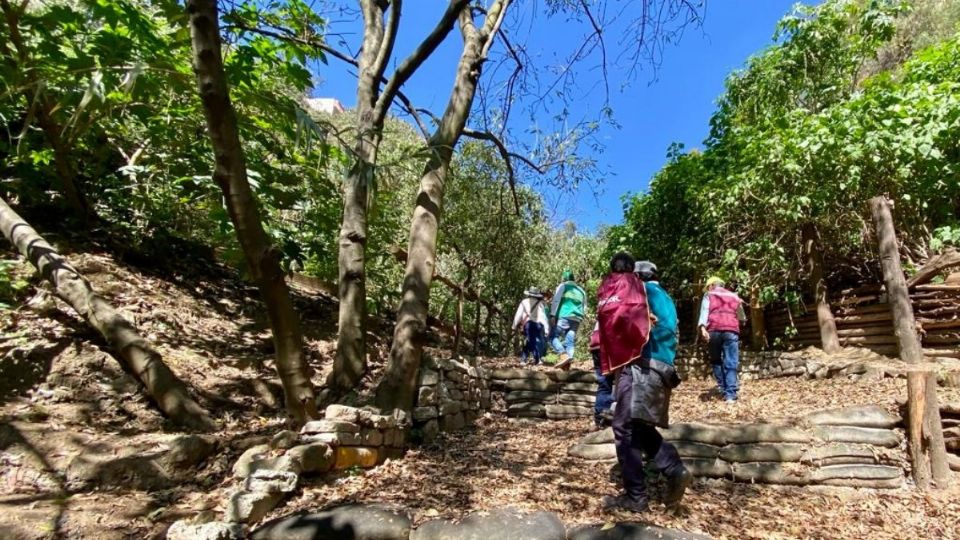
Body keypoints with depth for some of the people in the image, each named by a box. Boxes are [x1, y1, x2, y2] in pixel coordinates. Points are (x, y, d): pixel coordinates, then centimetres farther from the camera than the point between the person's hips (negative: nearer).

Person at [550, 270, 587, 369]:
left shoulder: (563, 286, 7)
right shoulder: (581, 290, 24)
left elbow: (556, 300, -6)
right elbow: (584, 307, 24)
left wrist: (552, 315, -11)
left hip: (564, 317, -6)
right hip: (577, 319, 6)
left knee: (553, 337, -2)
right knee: (570, 341, 5)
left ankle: (564, 355, -23)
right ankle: (566, 366, -6)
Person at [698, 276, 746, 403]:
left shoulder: (709, 295, 15)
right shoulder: (734, 296, 24)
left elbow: (704, 311, -4)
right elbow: (742, 317, 33)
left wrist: (702, 327, -16)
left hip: (714, 330, -1)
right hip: (731, 330, 1)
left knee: (716, 361, 15)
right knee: (731, 363, -2)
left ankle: (723, 389, 12)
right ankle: (731, 394, -8)